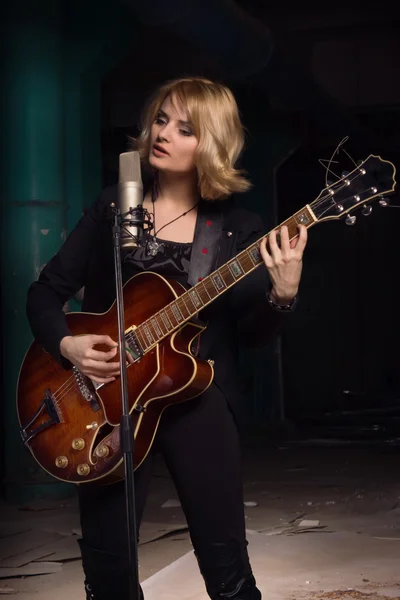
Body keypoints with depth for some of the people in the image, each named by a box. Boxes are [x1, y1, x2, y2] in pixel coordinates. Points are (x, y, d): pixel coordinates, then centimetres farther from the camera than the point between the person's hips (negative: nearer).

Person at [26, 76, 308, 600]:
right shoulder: (112, 207, 3)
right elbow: (45, 292, 5)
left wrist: (283, 292, -22)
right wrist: (67, 344, -13)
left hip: (199, 400, -1)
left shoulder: (238, 229, 1)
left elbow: (251, 335, -3)